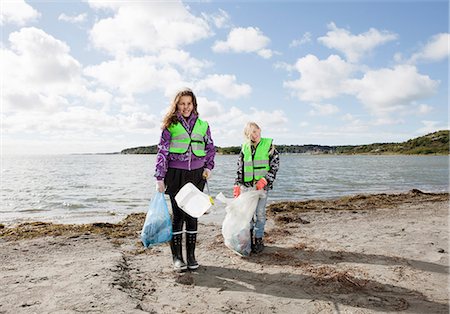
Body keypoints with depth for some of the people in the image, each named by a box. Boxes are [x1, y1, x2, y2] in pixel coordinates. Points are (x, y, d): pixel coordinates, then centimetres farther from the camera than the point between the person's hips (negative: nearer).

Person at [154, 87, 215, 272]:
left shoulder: (202, 125, 9)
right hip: (176, 174, -2)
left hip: (196, 174, 2)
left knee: (192, 215, 7)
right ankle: (177, 256, 13)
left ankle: (191, 255, 18)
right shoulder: (170, 125, 1)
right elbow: (162, 152, -1)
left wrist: (208, 167, 5)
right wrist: (159, 178, -7)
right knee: (177, 215, 1)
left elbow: (210, 148, 19)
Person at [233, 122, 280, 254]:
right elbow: (240, 168, 10)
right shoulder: (244, 148, 8)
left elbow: (275, 165, -3)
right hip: (247, 185, 3)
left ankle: (258, 239, 14)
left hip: (263, 185, -3)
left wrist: (264, 180, -13)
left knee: (260, 212, 0)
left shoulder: (268, 145, 0)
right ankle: (248, 238, 21)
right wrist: (237, 185, 2)